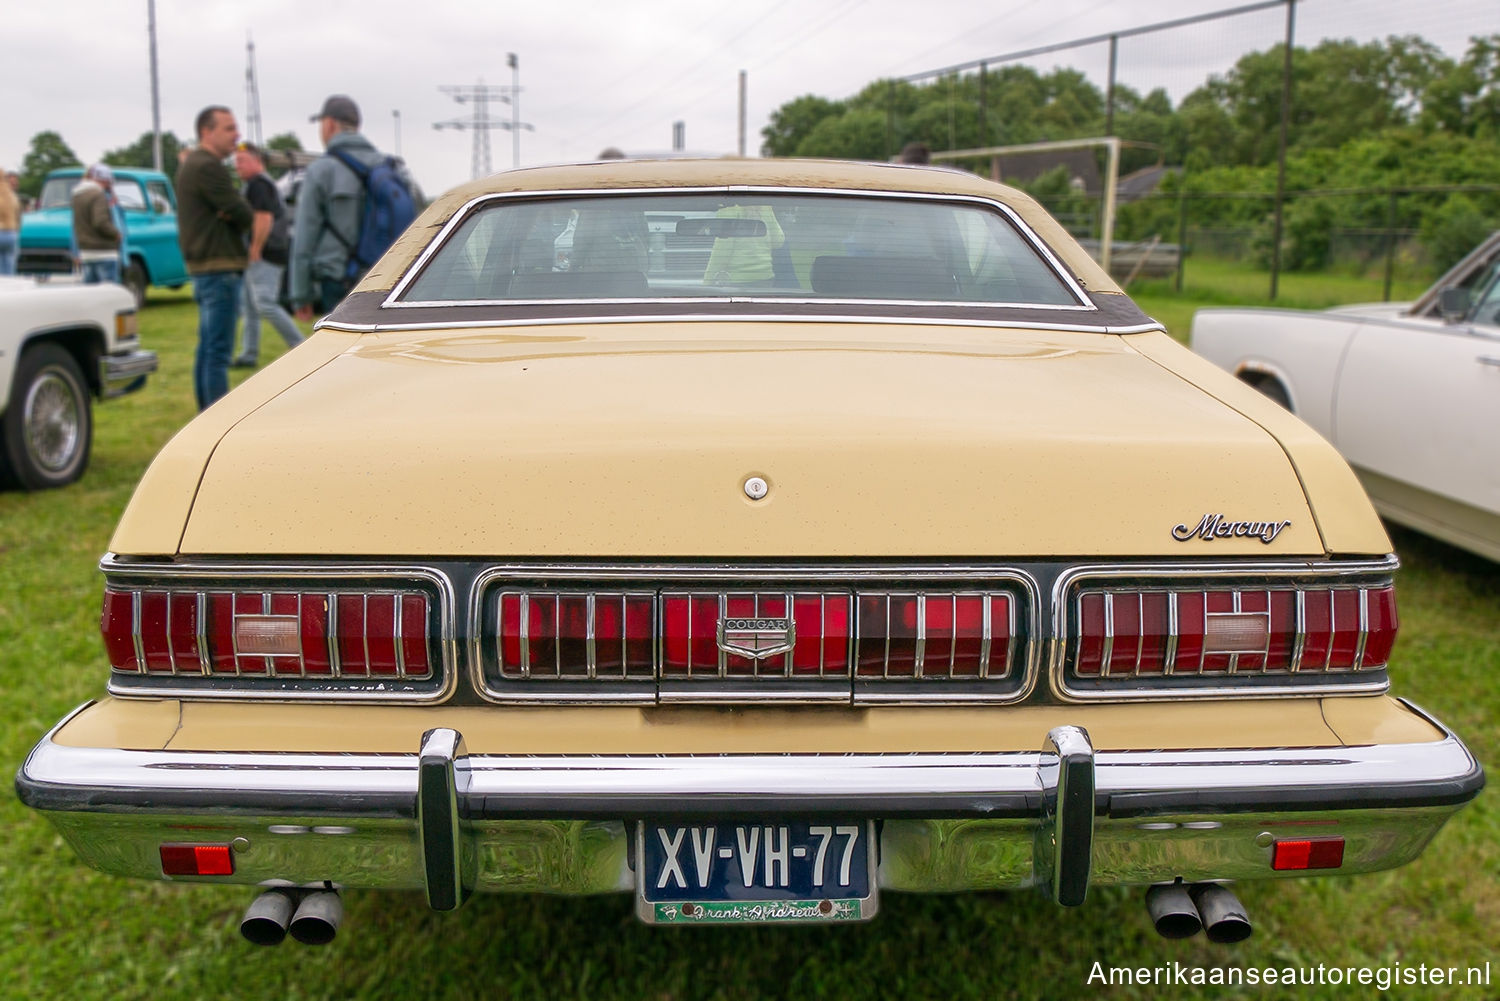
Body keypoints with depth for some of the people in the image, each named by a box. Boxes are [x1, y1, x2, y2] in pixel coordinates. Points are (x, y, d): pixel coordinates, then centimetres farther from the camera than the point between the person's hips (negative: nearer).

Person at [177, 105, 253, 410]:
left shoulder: (191, 164, 19)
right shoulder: (208, 167, -15)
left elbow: (233, 212, 13)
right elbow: (244, 214, -17)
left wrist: (228, 214, -8)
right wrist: (231, 214, 3)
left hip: (202, 268, 11)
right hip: (219, 267, -11)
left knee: (207, 349, 14)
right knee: (218, 352, -10)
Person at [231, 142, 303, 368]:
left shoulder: (257, 184, -11)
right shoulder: (264, 183, 22)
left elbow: (264, 218, -22)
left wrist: (255, 250, -20)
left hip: (264, 257, -11)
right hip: (261, 257, 11)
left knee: (265, 304, -16)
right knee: (250, 307, 11)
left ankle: (300, 347, -12)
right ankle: (249, 355, 14)